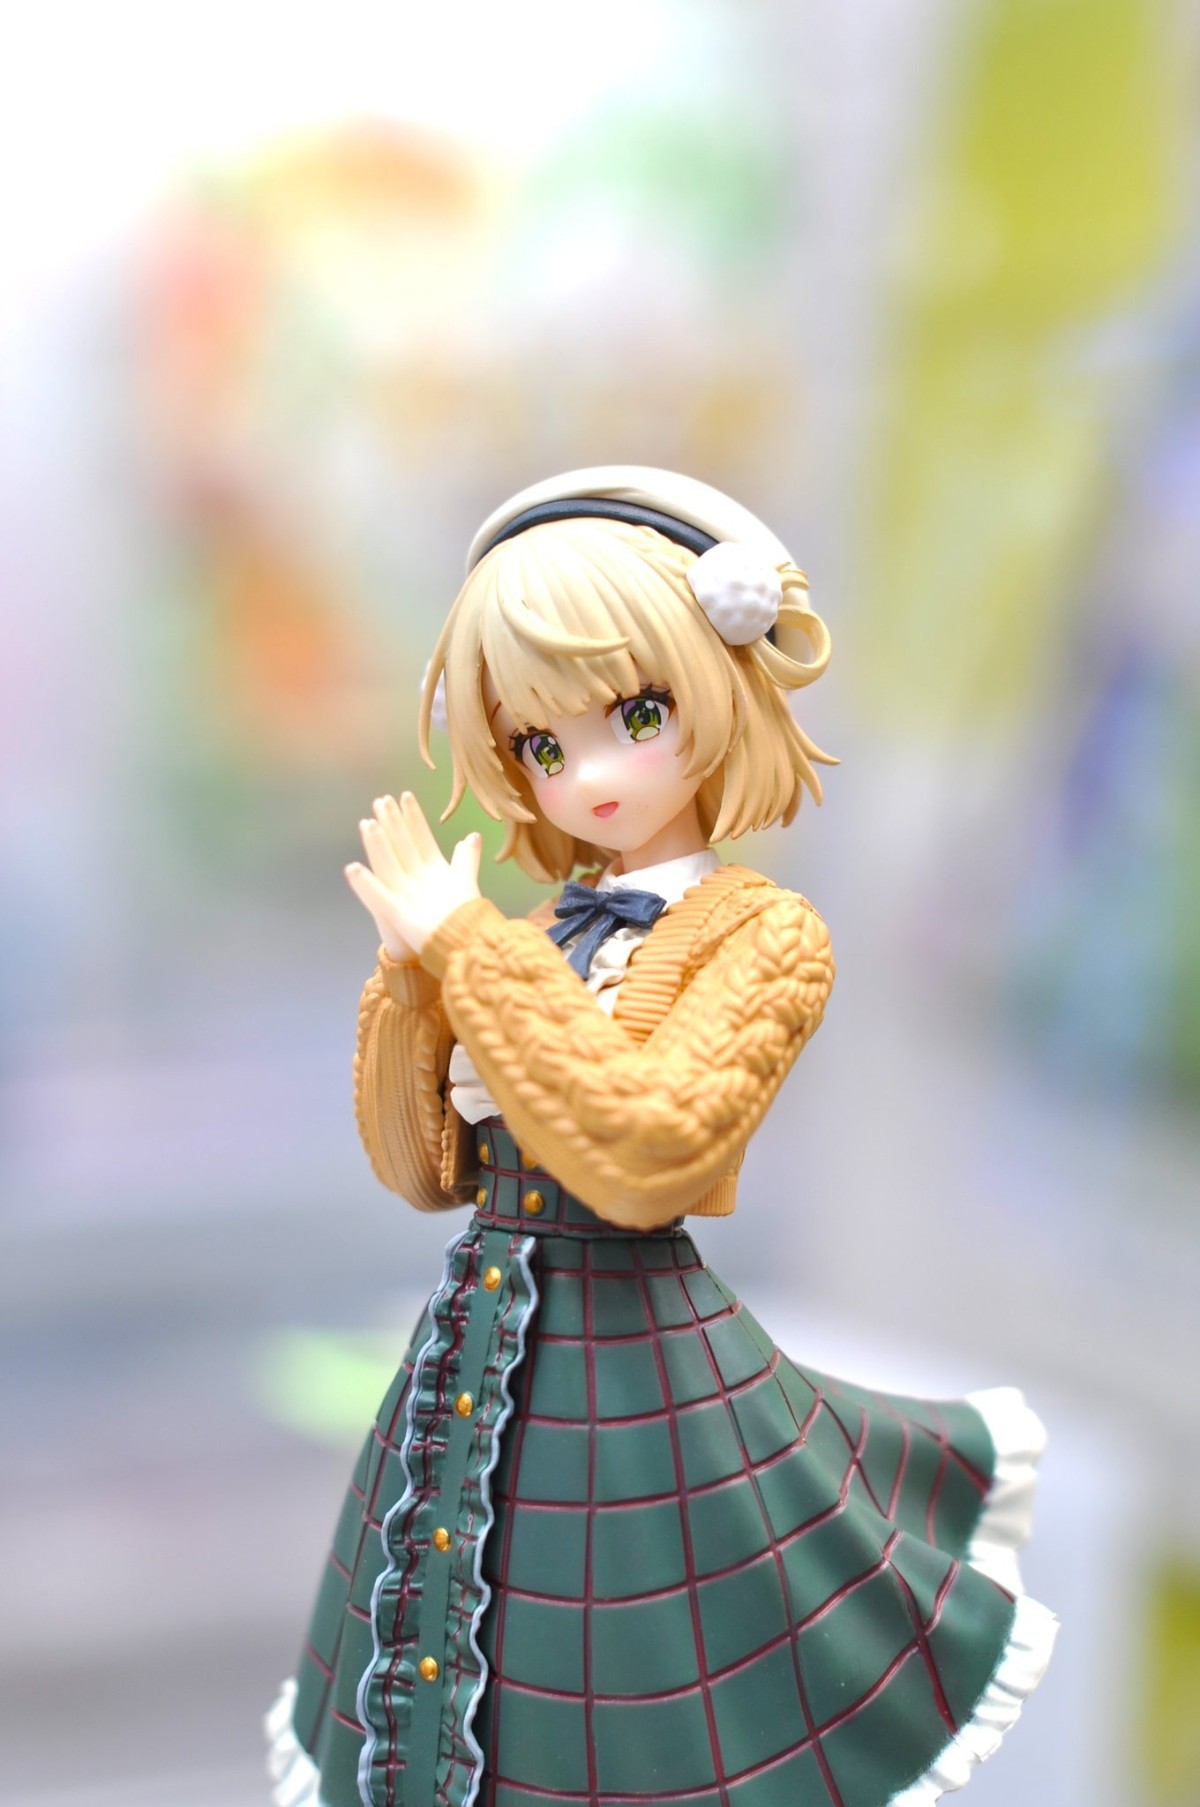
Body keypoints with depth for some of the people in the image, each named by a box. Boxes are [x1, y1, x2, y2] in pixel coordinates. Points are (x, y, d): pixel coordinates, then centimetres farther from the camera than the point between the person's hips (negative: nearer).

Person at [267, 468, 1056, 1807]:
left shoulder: (764, 933, -11)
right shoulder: (536, 941, 7)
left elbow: (643, 1155, -26)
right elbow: (424, 1168, 11)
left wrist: (467, 943, -22)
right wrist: (411, 973, -4)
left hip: (645, 1372, -6)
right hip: (483, 1359, 6)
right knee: (445, 1689, 17)